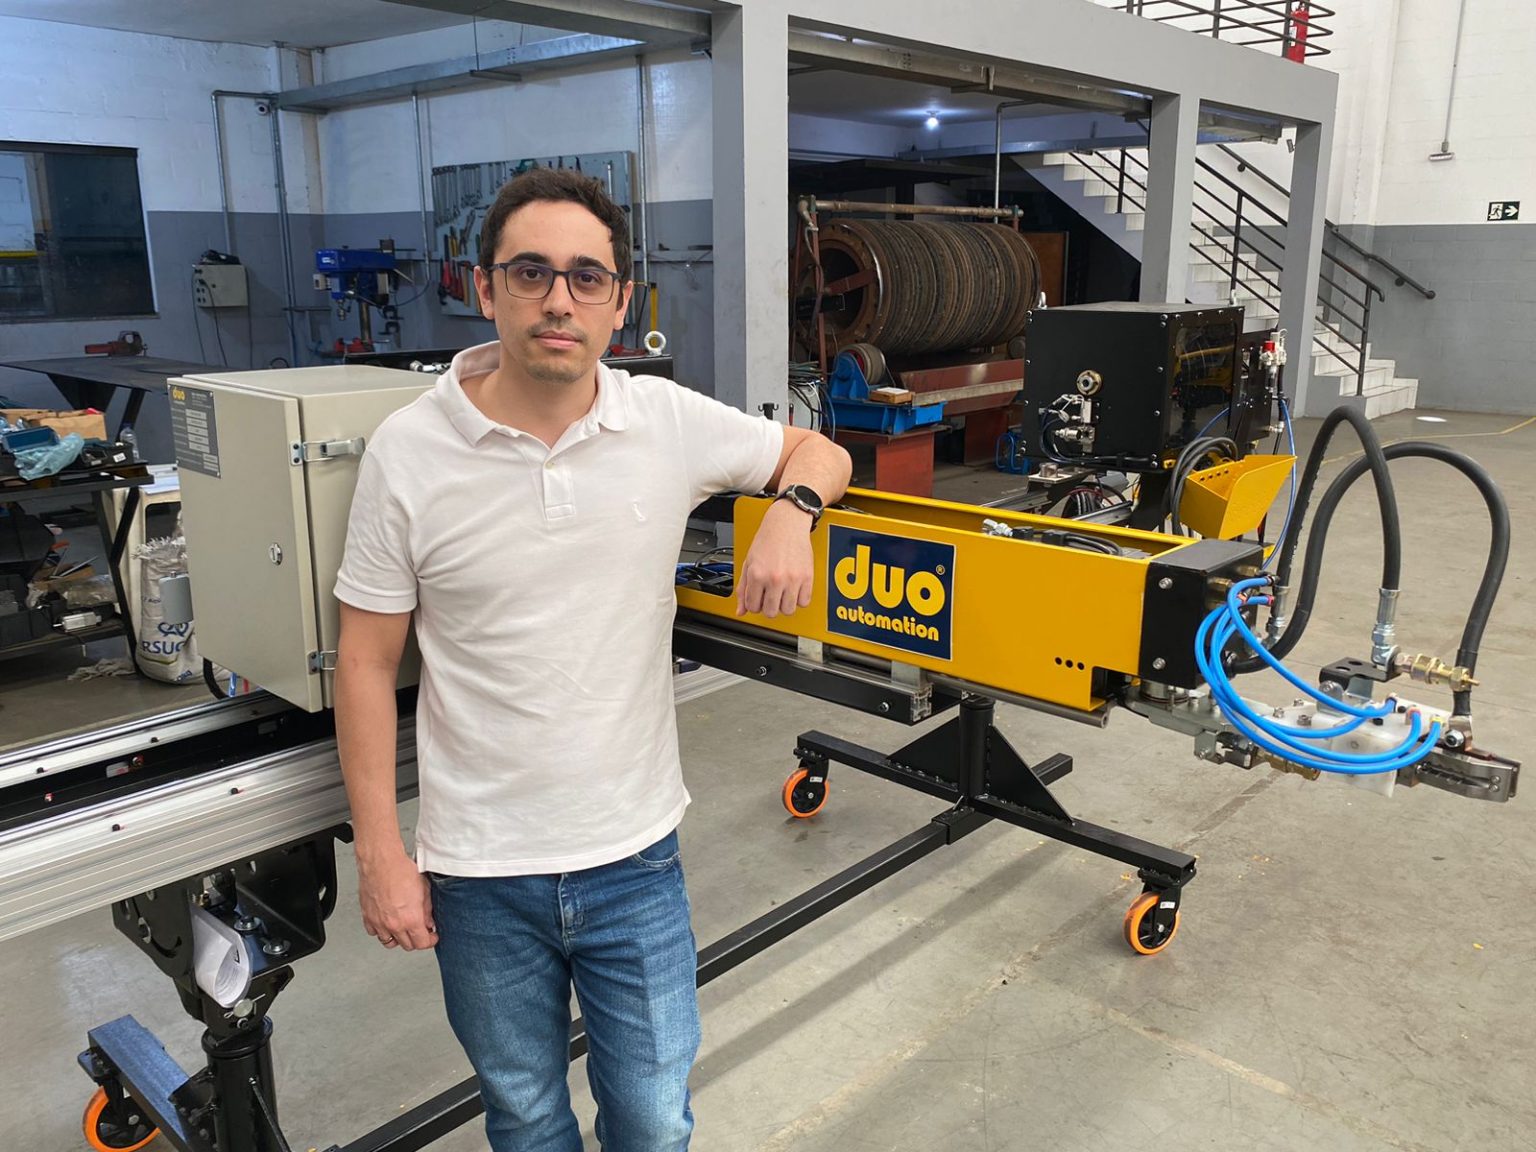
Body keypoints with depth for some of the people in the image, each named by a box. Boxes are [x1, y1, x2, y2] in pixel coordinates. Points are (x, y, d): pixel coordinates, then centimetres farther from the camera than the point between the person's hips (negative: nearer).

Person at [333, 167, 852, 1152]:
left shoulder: (670, 421, -7)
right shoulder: (409, 451, -10)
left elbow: (816, 451, 10)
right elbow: (368, 663, -4)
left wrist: (793, 510, -14)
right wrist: (381, 856, -5)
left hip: (635, 855, 1)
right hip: (480, 875, 0)